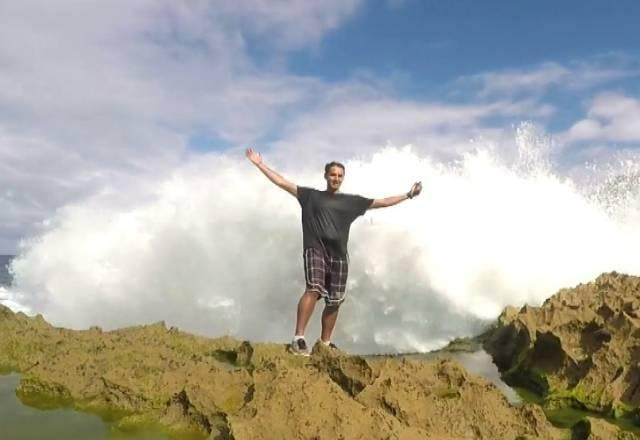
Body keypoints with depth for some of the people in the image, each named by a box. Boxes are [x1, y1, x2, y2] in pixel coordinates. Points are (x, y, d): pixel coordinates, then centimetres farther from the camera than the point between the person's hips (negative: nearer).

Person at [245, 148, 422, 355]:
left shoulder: (351, 201, 15)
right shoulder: (311, 195, 10)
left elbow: (382, 202, 19)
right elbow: (282, 183, 8)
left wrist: (408, 195, 17)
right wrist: (260, 164, 4)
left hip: (339, 255, 4)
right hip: (315, 250, -4)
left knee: (334, 301, 6)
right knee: (313, 289, -24)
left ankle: (325, 342, 20)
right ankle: (298, 338, -25)